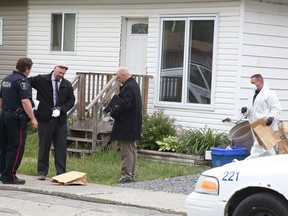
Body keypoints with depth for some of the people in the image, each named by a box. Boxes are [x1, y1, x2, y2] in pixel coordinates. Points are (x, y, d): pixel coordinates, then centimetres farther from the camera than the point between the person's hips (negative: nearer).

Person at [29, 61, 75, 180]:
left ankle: (61, 173, 8)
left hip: (60, 120, 2)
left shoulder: (67, 84, 7)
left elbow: (71, 100, 6)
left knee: (61, 148, 2)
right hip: (45, 119, -2)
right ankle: (42, 172, 14)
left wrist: (61, 109, -9)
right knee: (44, 147, 5)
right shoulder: (41, 80, -2)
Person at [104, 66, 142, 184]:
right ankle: (131, 173, 21)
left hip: (126, 125, -11)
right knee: (132, 149, 14)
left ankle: (127, 175, -4)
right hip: (133, 125, 11)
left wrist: (112, 113, -15)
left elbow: (124, 105, -26)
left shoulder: (128, 87, -20)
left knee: (126, 150, -6)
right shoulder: (133, 84, 13)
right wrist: (110, 110, 7)